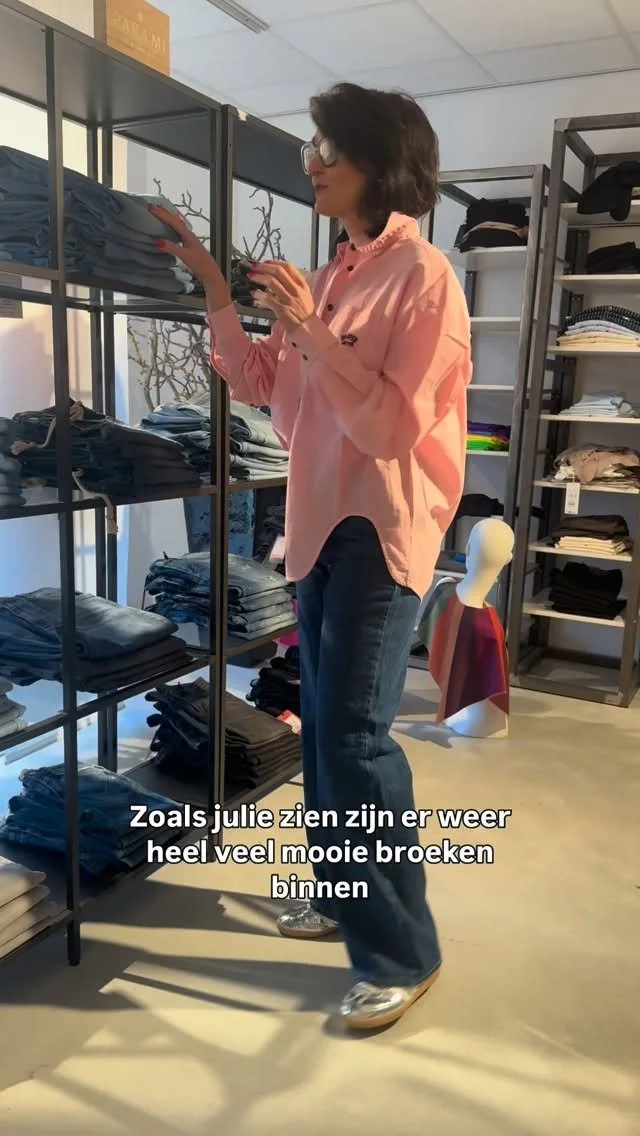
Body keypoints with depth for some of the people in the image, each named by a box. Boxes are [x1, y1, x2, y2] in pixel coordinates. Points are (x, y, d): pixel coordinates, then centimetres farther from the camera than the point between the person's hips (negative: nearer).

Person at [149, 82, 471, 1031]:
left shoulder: (423, 276, -10)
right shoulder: (336, 275, 14)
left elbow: (394, 426, -17)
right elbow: (262, 385, 15)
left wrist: (309, 330, -20)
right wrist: (214, 287, 10)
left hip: (382, 529, -8)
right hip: (320, 522, 8)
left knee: (355, 736, -10)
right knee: (322, 727, 13)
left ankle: (403, 953, 7)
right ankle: (343, 896, 31)